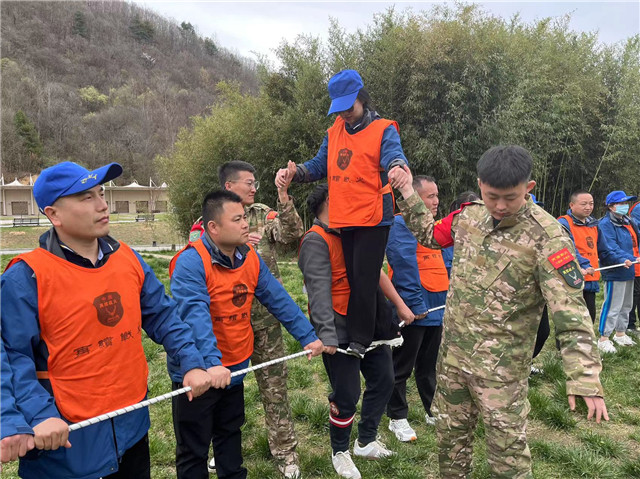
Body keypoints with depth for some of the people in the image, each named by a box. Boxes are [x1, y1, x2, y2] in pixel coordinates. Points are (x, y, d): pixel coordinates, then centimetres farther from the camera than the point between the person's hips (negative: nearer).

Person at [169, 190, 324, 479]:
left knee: (230, 435, 26)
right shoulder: (191, 262, -23)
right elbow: (194, 315, -34)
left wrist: (308, 337, 0)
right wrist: (211, 363, -44)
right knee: (193, 451, 12)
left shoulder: (251, 258, -1)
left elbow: (278, 300, 2)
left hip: (235, 369, 6)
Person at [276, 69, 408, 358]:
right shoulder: (334, 131, 12)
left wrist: (397, 168, -46)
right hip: (344, 220, 7)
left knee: (363, 280, -4)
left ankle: (359, 339, 10)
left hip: (373, 218, -6)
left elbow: (394, 158, -22)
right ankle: (384, 329, 32)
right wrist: (292, 172, -9)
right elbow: (319, 166, 10)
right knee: (357, 279, 15)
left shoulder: (383, 130, -5)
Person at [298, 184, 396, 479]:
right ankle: (340, 452, 27)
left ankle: (366, 441, 33)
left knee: (383, 378, 15)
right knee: (346, 395, 1)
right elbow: (319, 290, -22)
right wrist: (326, 334, -28)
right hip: (341, 330, -9)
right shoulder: (316, 240, -13)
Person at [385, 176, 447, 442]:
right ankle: (397, 418, 18)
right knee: (402, 367, 5)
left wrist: (449, 296, 15)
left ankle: (434, 412, 35)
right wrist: (415, 304, -21)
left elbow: (442, 263, 20)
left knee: (429, 366, 21)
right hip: (413, 311, -8)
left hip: (436, 308, 9)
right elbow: (405, 266, -20)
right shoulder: (402, 224, -13)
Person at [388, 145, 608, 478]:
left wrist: (584, 380, -28)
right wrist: (407, 195, 9)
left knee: (507, 450, 7)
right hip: (453, 351, 6)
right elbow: (430, 235, 18)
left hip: (502, 365, -5)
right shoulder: (469, 215, -2)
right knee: (449, 433, 21)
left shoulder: (546, 236, -19)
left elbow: (571, 312, -21)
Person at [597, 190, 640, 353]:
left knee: (626, 305, 20)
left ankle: (620, 334, 34)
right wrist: (626, 259, -36)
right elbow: (611, 248, -24)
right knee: (612, 306, -5)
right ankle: (603, 339, 4)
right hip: (615, 272, -9)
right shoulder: (606, 224, -15)